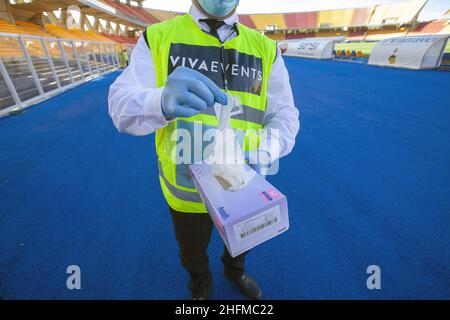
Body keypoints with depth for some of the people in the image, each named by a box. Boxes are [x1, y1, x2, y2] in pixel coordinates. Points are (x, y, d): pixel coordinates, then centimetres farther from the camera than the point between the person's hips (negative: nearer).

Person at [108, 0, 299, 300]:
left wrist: (263, 155, -24)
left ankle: (235, 270, 69)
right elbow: (122, 104, -15)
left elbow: (284, 115, -4)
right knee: (193, 254, 27)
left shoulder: (266, 48, -2)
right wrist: (162, 101, -39)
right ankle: (201, 287, 65)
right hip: (187, 187, -1)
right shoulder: (158, 37, -6)